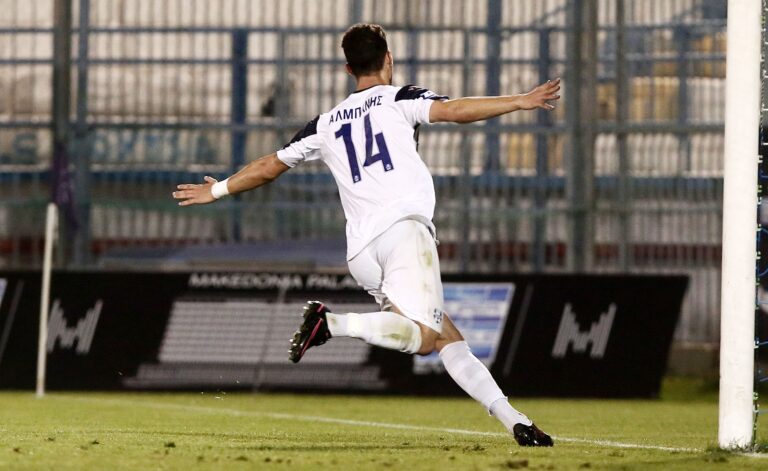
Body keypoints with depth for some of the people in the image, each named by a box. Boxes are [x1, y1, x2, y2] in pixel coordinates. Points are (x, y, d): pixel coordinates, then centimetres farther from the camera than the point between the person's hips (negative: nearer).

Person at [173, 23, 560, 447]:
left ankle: (513, 420, -1)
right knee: (422, 337, -20)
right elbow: (453, 110, -8)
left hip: (361, 253, 6)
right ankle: (333, 323, -34)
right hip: (403, 228, -6)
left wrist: (217, 190, 47)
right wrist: (520, 102, -9)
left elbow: (269, 167, 32)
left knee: (448, 339, 7)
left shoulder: (326, 124, 24)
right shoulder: (397, 99, 10)